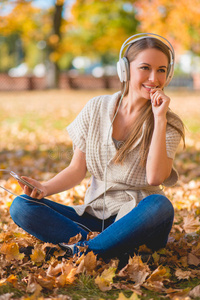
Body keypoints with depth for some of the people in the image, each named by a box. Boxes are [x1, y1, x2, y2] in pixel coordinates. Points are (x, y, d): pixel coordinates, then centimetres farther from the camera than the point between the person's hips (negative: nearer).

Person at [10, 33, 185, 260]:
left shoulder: (169, 125, -3)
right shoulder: (97, 109, 4)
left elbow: (155, 177, -19)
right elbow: (77, 169, 7)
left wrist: (160, 119, -18)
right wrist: (45, 188, -11)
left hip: (136, 220, -3)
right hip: (94, 215, 3)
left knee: (160, 206, -37)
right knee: (21, 206, -16)